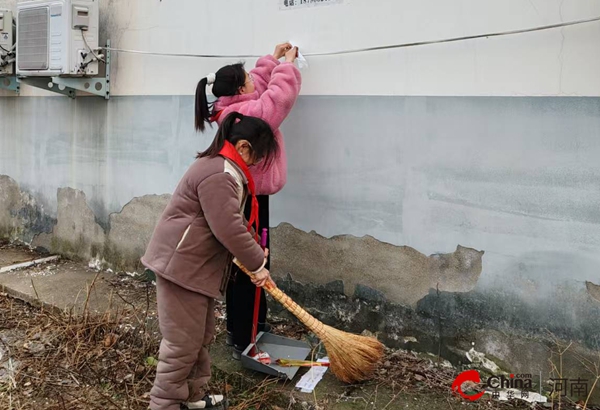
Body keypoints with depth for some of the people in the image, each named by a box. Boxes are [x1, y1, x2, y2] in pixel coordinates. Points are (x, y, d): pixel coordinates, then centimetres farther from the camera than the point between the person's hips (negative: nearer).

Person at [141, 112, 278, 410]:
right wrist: (256, 264, -14)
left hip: (197, 265, 11)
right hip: (180, 266, -11)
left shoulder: (226, 170, 14)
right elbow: (228, 229, -26)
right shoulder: (219, 175, -22)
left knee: (200, 336, 19)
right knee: (182, 343, -3)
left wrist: (254, 250, 7)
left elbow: (236, 220, 20)